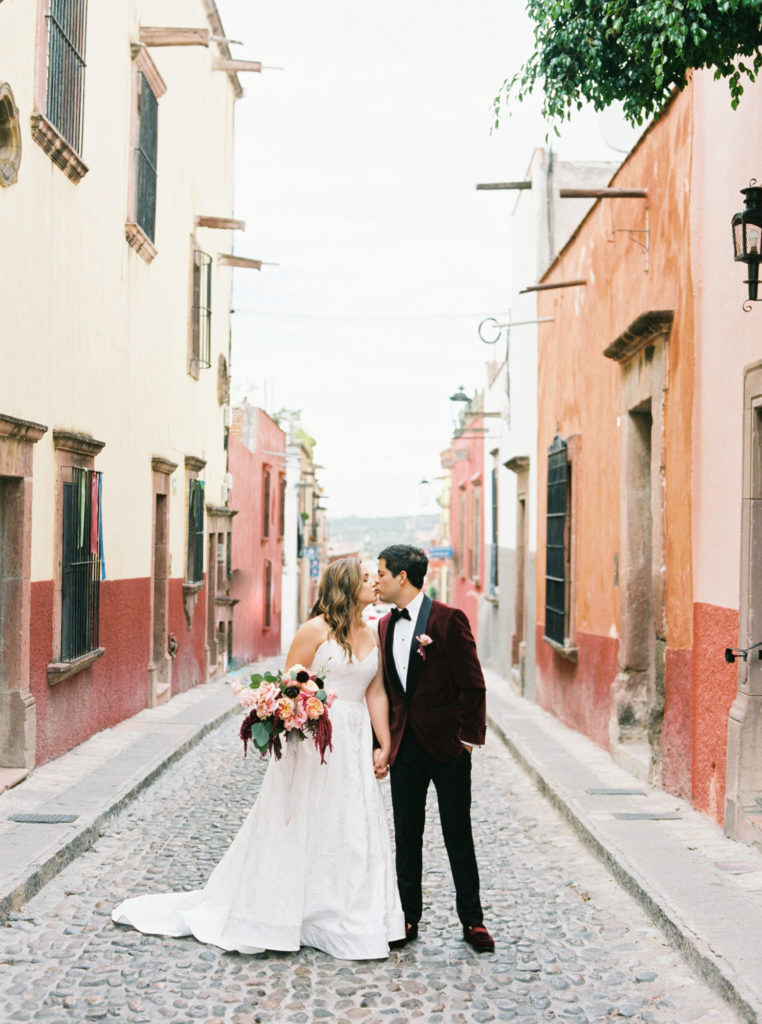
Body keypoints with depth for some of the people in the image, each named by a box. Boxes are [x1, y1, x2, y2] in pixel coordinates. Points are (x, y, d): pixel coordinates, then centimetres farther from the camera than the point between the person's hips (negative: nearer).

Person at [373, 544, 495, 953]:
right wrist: (380, 744, 7)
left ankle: (472, 920, 15)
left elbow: (472, 685, -9)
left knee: (458, 836, 4)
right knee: (406, 835, 10)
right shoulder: (385, 626, 9)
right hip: (405, 746, 5)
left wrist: (468, 739, -10)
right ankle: (408, 918, 20)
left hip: (447, 745, -5)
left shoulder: (448, 619, -10)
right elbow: (384, 690, 13)